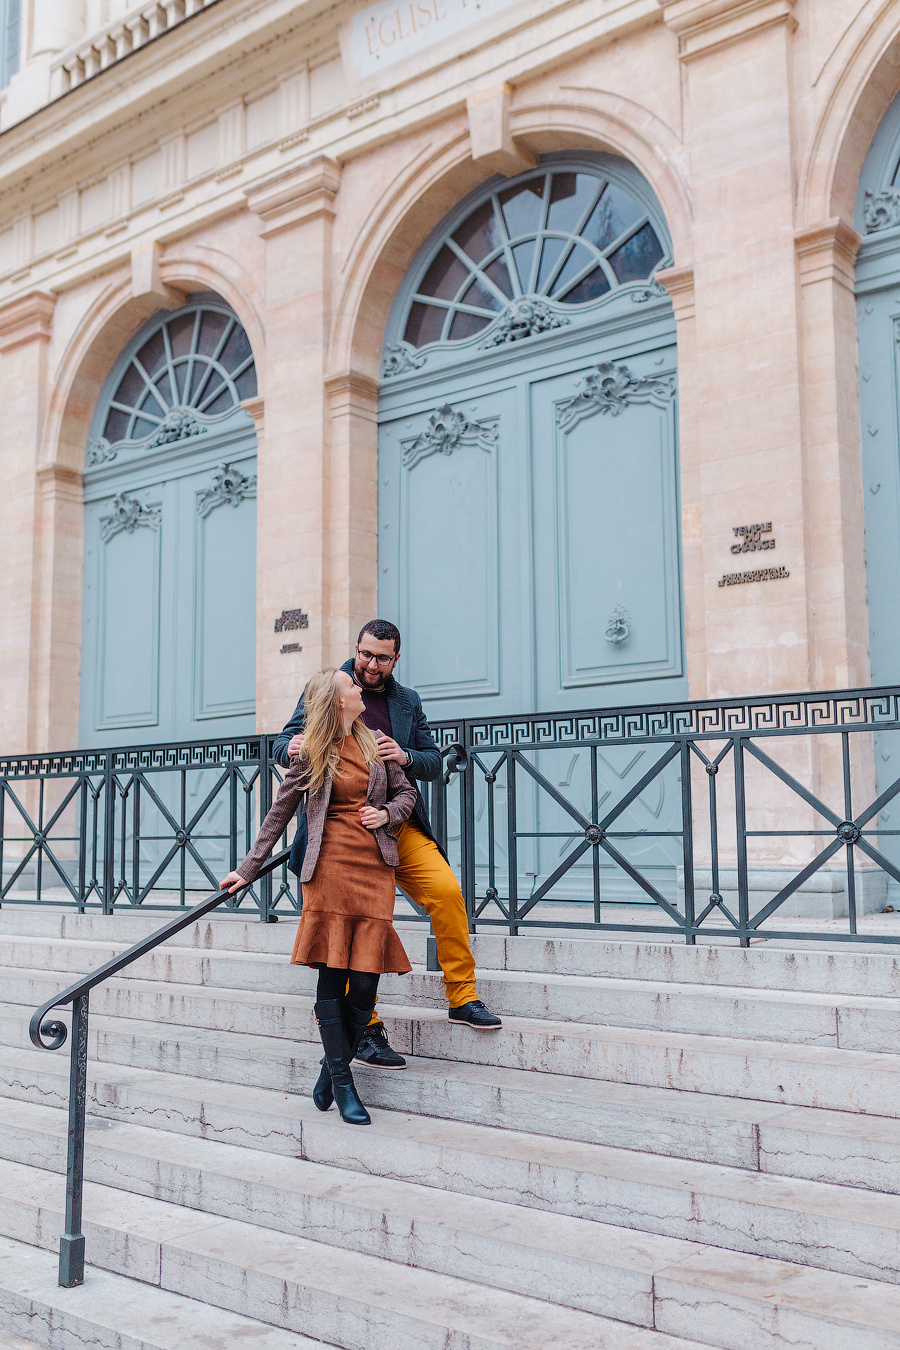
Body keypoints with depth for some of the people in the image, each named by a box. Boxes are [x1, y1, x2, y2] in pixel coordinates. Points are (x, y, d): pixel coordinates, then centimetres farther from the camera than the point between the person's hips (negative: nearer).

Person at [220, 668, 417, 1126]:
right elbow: (279, 813, 9)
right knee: (332, 974, -5)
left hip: (376, 869, 3)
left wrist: (387, 814, 0)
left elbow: (406, 791, 22)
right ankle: (343, 1085, 5)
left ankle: (331, 1068, 17)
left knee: (365, 980, -3)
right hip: (330, 868, -3)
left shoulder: (374, 744, 14)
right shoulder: (310, 753, 5)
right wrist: (248, 869, 10)